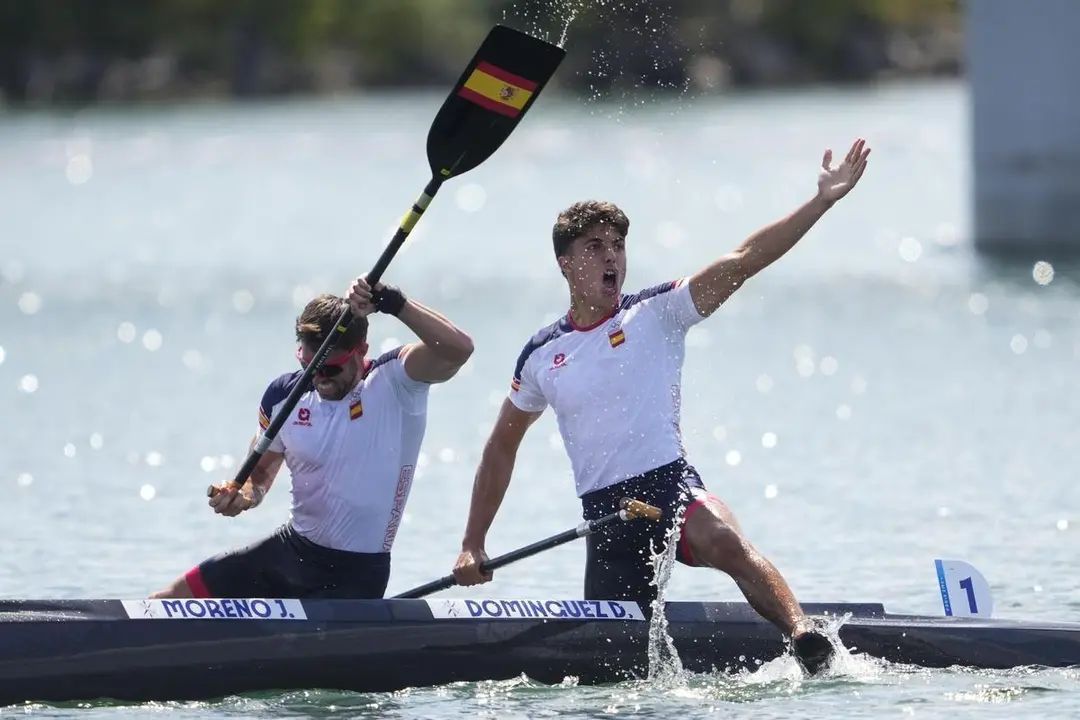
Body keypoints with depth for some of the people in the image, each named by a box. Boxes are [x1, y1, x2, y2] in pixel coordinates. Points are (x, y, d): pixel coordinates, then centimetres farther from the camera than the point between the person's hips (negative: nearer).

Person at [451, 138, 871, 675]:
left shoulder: (656, 314, 2)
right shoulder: (541, 356, 10)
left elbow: (743, 261, -7)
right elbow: (501, 448, 22)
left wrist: (822, 202, -17)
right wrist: (473, 544, 18)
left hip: (669, 484, -3)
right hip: (604, 511, 3)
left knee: (726, 543, -35)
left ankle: (804, 635, -49)